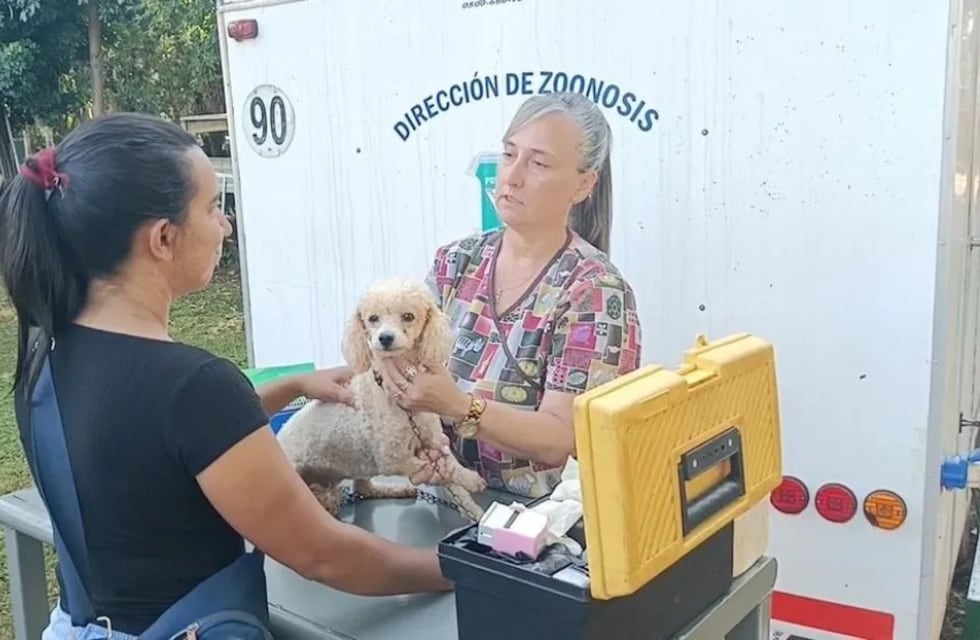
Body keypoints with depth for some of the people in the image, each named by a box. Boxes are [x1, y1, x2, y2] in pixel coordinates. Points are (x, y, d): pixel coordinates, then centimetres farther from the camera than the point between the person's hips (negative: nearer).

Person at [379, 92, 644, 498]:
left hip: (540, 511, -5)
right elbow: (421, 369, 3)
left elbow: (561, 441, -18)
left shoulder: (595, 292, -16)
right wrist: (398, 372, -18)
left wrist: (457, 406, -31)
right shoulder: (455, 262, 1)